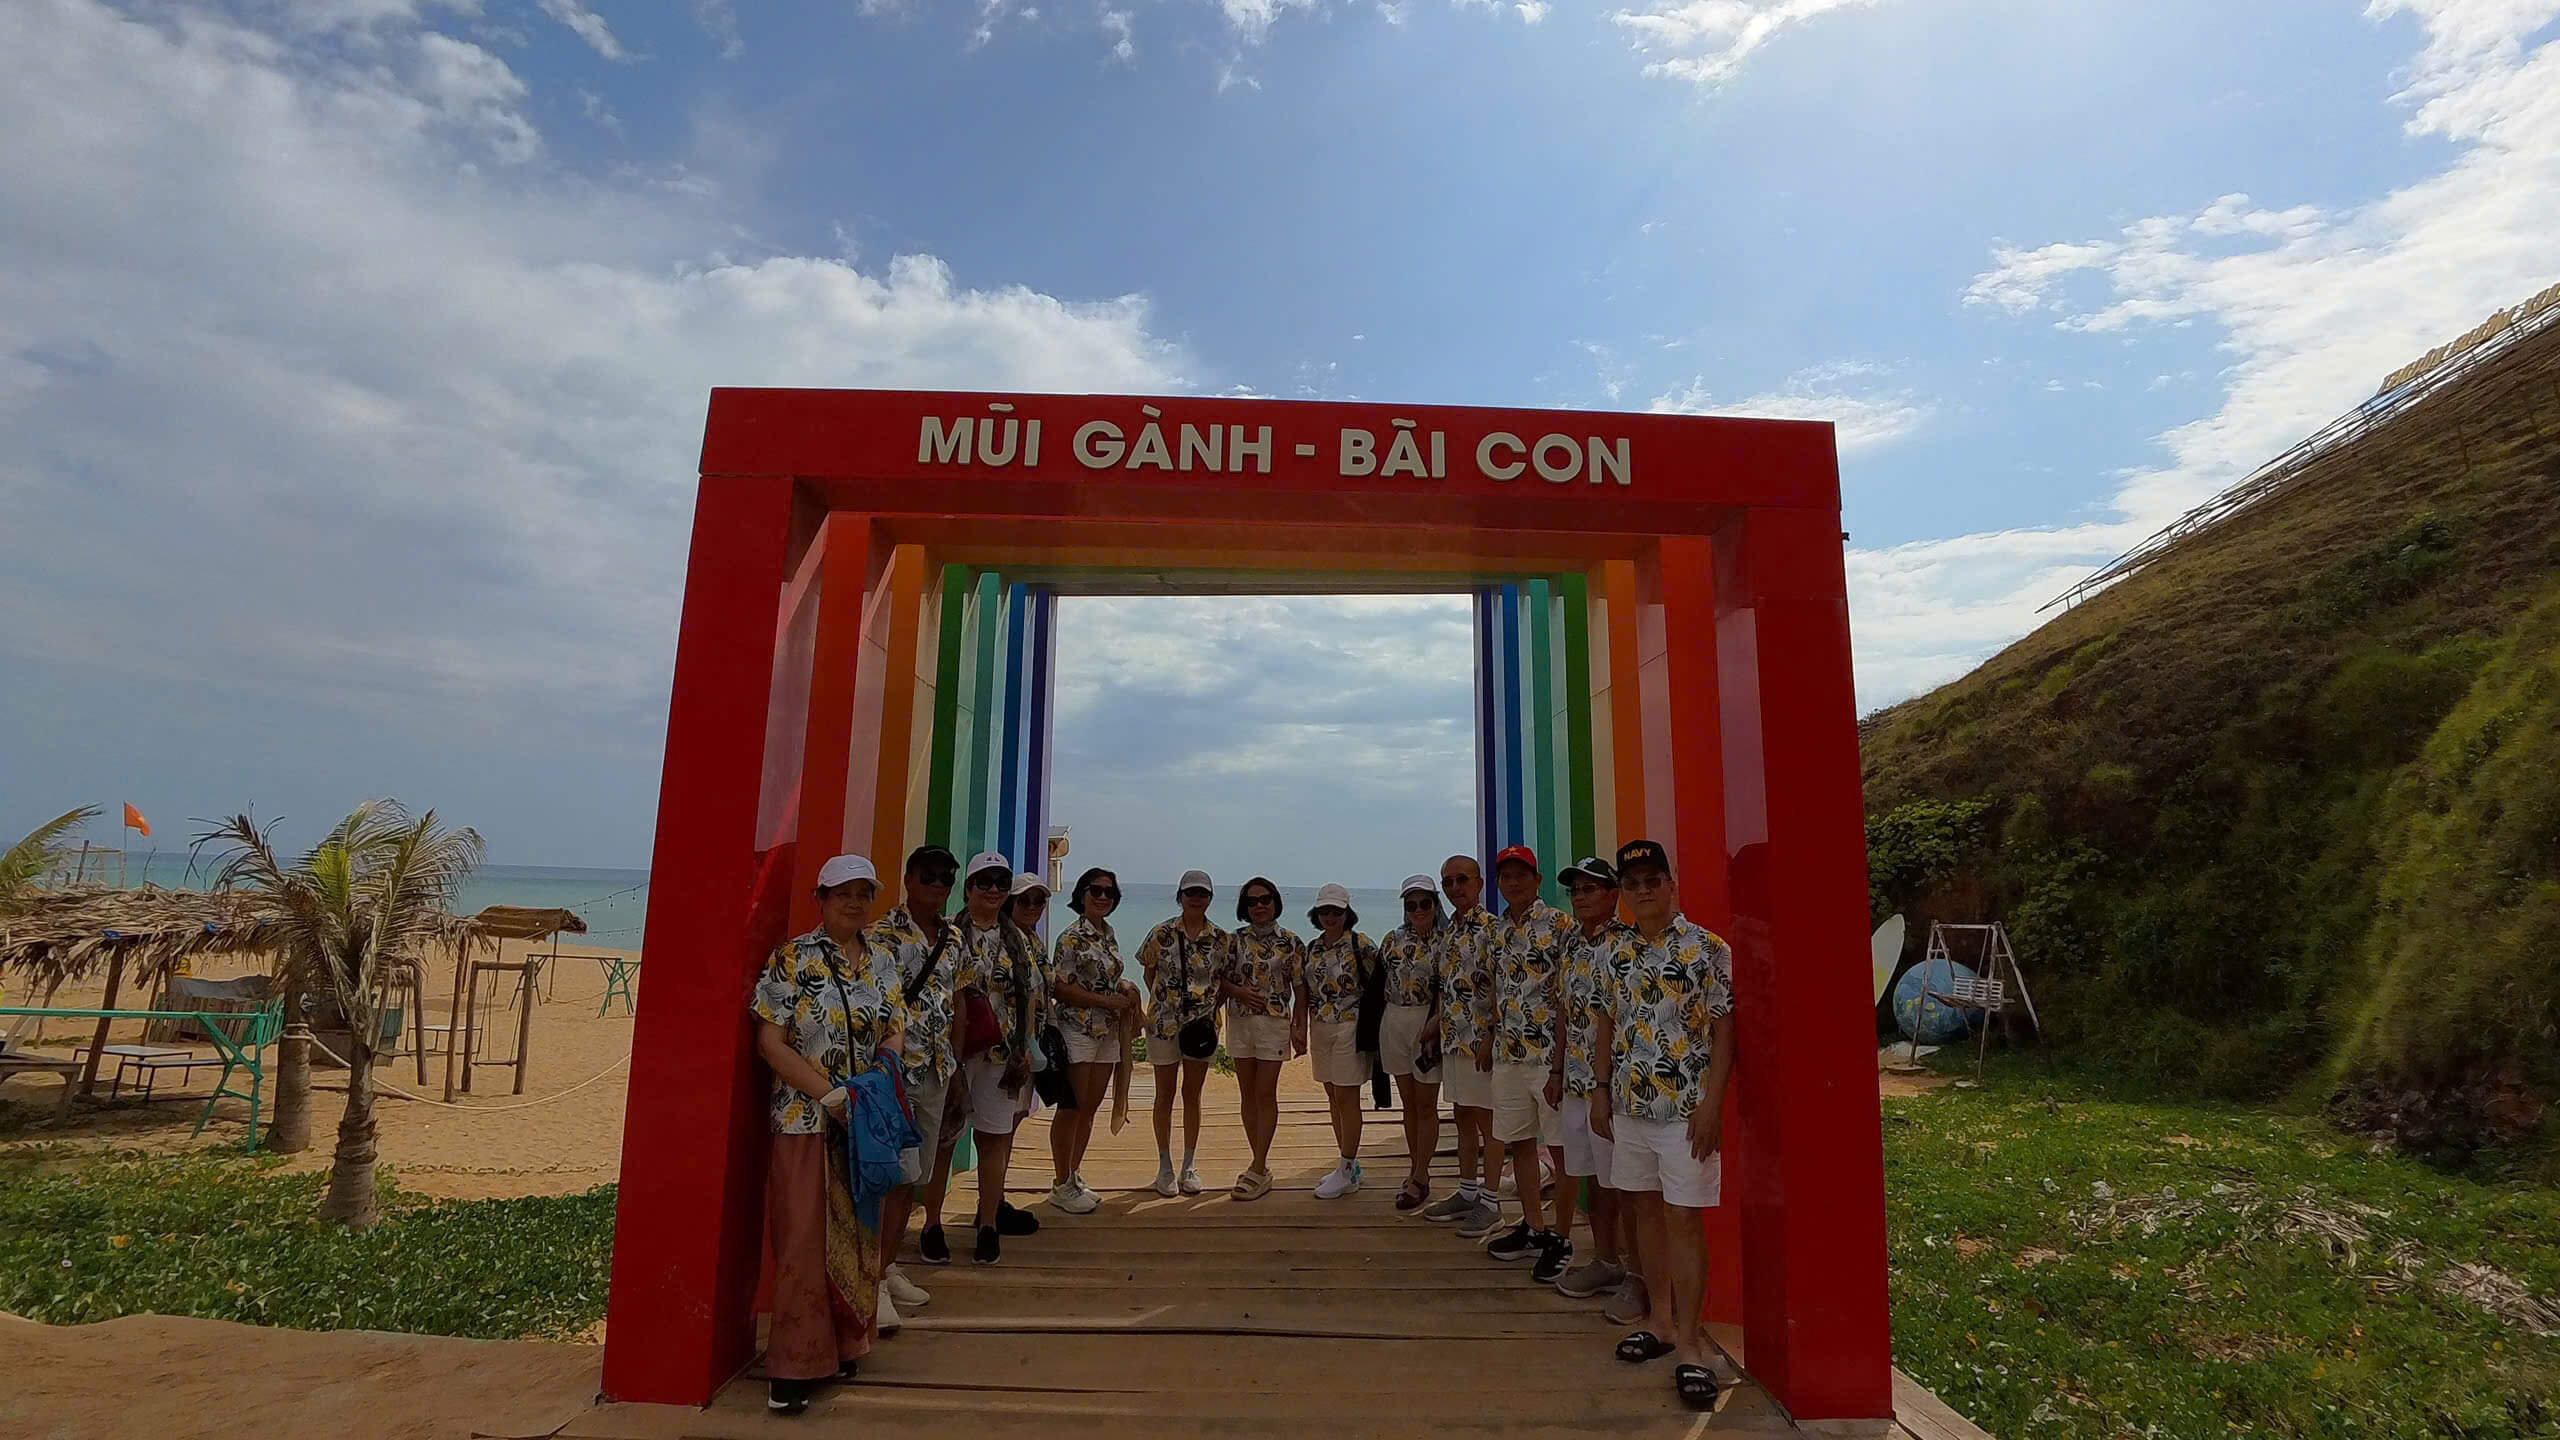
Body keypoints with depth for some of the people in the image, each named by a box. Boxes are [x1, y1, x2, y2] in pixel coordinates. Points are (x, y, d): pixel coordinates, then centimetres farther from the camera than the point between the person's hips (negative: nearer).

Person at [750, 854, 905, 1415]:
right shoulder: (792, 959, -8)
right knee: (804, 1239, 0)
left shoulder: (882, 963, 7)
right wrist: (831, 1093, -17)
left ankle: (844, 1346, 29)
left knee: (858, 1235, 12)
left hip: (866, 1121, 5)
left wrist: (888, 1055, -11)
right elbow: (770, 1041, -11)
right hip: (806, 1120, -5)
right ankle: (794, 1367, 13)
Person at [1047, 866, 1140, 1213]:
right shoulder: (1072, 937, -11)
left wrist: (1127, 988, 2)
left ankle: (1075, 1177, 24)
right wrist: (1108, 1001, -17)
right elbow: (1062, 989, -16)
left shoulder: (1109, 935, 11)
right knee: (1072, 1108, -1)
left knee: (1090, 1108, 12)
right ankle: (1062, 1185, 11)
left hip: (1107, 1031, 7)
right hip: (1078, 1030, -7)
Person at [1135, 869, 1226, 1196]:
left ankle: (1190, 1165, 22)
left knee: (1193, 1093, 10)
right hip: (1164, 1022, -1)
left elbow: (1224, 978, 8)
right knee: (1165, 1094, 8)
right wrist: (1165, 1001, 2)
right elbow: (1149, 972, 5)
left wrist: (1210, 1006, -2)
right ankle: (1165, 1166, 19)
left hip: (1202, 1023, 1)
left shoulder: (1221, 939, -2)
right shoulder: (1161, 934, -6)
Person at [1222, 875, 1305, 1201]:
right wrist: (1240, 992, -12)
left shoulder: (1291, 942, -2)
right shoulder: (1235, 939, 5)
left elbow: (1300, 989, 0)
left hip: (1275, 1023, -3)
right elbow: (1221, 980, 7)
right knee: (1247, 1095, 8)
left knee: (1265, 1095, -4)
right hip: (1239, 1022, 3)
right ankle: (1260, 1164, 19)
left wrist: (1300, 1028, -6)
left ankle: (1259, 1171, 0)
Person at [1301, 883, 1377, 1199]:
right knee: (1333, 1097, 12)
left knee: (1347, 1098, -3)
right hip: (1320, 1029, 7)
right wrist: (1301, 1030, 10)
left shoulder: (1361, 944, -8)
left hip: (1350, 1028, -7)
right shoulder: (1311, 948, 10)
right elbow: (1303, 992, 14)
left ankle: (1347, 1170, 5)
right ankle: (1349, 1167, 22)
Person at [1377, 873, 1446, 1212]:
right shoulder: (1394, 939, 7)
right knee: (1409, 1103, 13)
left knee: (1426, 1105, 2)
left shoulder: (1445, 943, -5)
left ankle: (1419, 1178, 10)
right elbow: (1380, 982, 11)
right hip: (1394, 1022, 4)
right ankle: (1417, 1173, 23)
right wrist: (1374, 1033, 8)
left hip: (1428, 1023, -4)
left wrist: (1433, 1025, -22)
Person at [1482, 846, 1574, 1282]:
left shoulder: (1559, 925, -9)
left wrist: (1563, 1056, -15)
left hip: (1551, 1052, -7)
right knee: (1518, 1141, 14)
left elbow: (1571, 995, -12)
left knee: (1561, 1147, 3)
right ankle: (1533, 1228, 28)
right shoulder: (1498, 931, 12)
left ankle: (1562, 1240, 14)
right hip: (1508, 1053, 7)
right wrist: (1491, 1039, 13)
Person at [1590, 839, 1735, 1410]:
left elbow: (1724, 1029, -10)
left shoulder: (1707, 949, -9)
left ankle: (1689, 1342, 7)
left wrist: (1711, 1103, -14)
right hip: (1629, 1106, 6)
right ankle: (1662, 1321, 27)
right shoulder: (1619, 953, 7)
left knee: (1683, 1220, -2)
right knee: (1647, 1212, 14)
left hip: (1685, 1108, -5)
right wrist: (1600, 1091, 11)